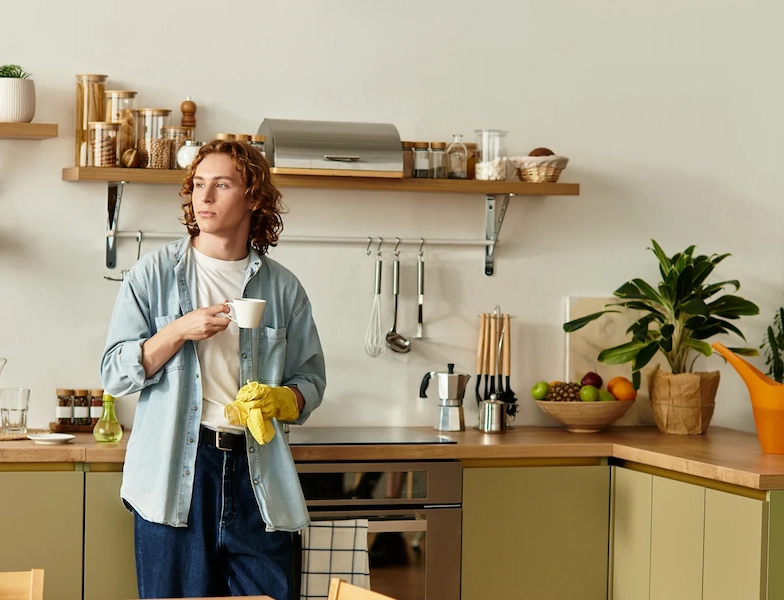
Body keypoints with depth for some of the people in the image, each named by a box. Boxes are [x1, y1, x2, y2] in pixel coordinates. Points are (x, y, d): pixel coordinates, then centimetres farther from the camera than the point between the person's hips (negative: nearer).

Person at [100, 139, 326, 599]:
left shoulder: (283, 288, 10)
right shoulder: (156, 274, 5)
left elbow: (311, 379, 14)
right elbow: (115, 375, 2)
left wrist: (281, 399, -8)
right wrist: (179, 331, -12)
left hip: (258, 473, 2)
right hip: (175, 473, -1)